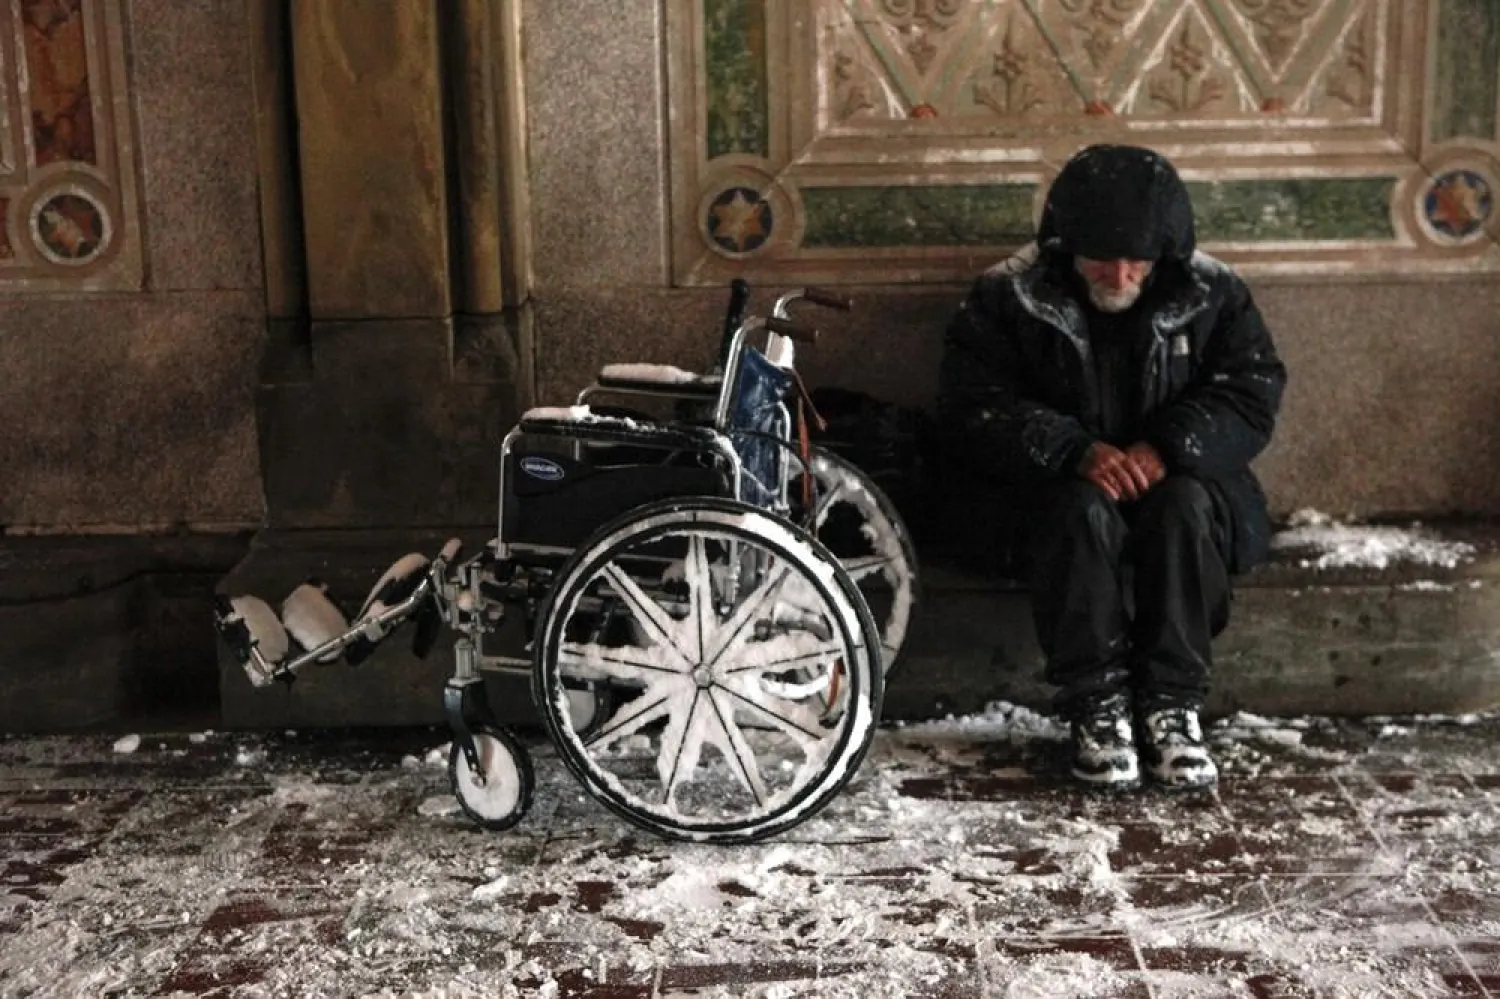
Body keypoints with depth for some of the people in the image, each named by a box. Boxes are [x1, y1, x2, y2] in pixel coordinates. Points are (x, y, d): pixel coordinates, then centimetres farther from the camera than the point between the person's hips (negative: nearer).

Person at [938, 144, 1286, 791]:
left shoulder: (1211, 292, -2)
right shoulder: (1007, 296, -7)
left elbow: (1253, 395, -6)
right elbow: (973, 408, -13)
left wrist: (1168, 447, -25)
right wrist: (1076, 451, -29)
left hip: (1176, 477, 1)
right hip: (1056, 487, -1)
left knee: (1185, 508, -33)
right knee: (1083, 512, -35)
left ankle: (1171, 703, -25)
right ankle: (1095, 708, -27)